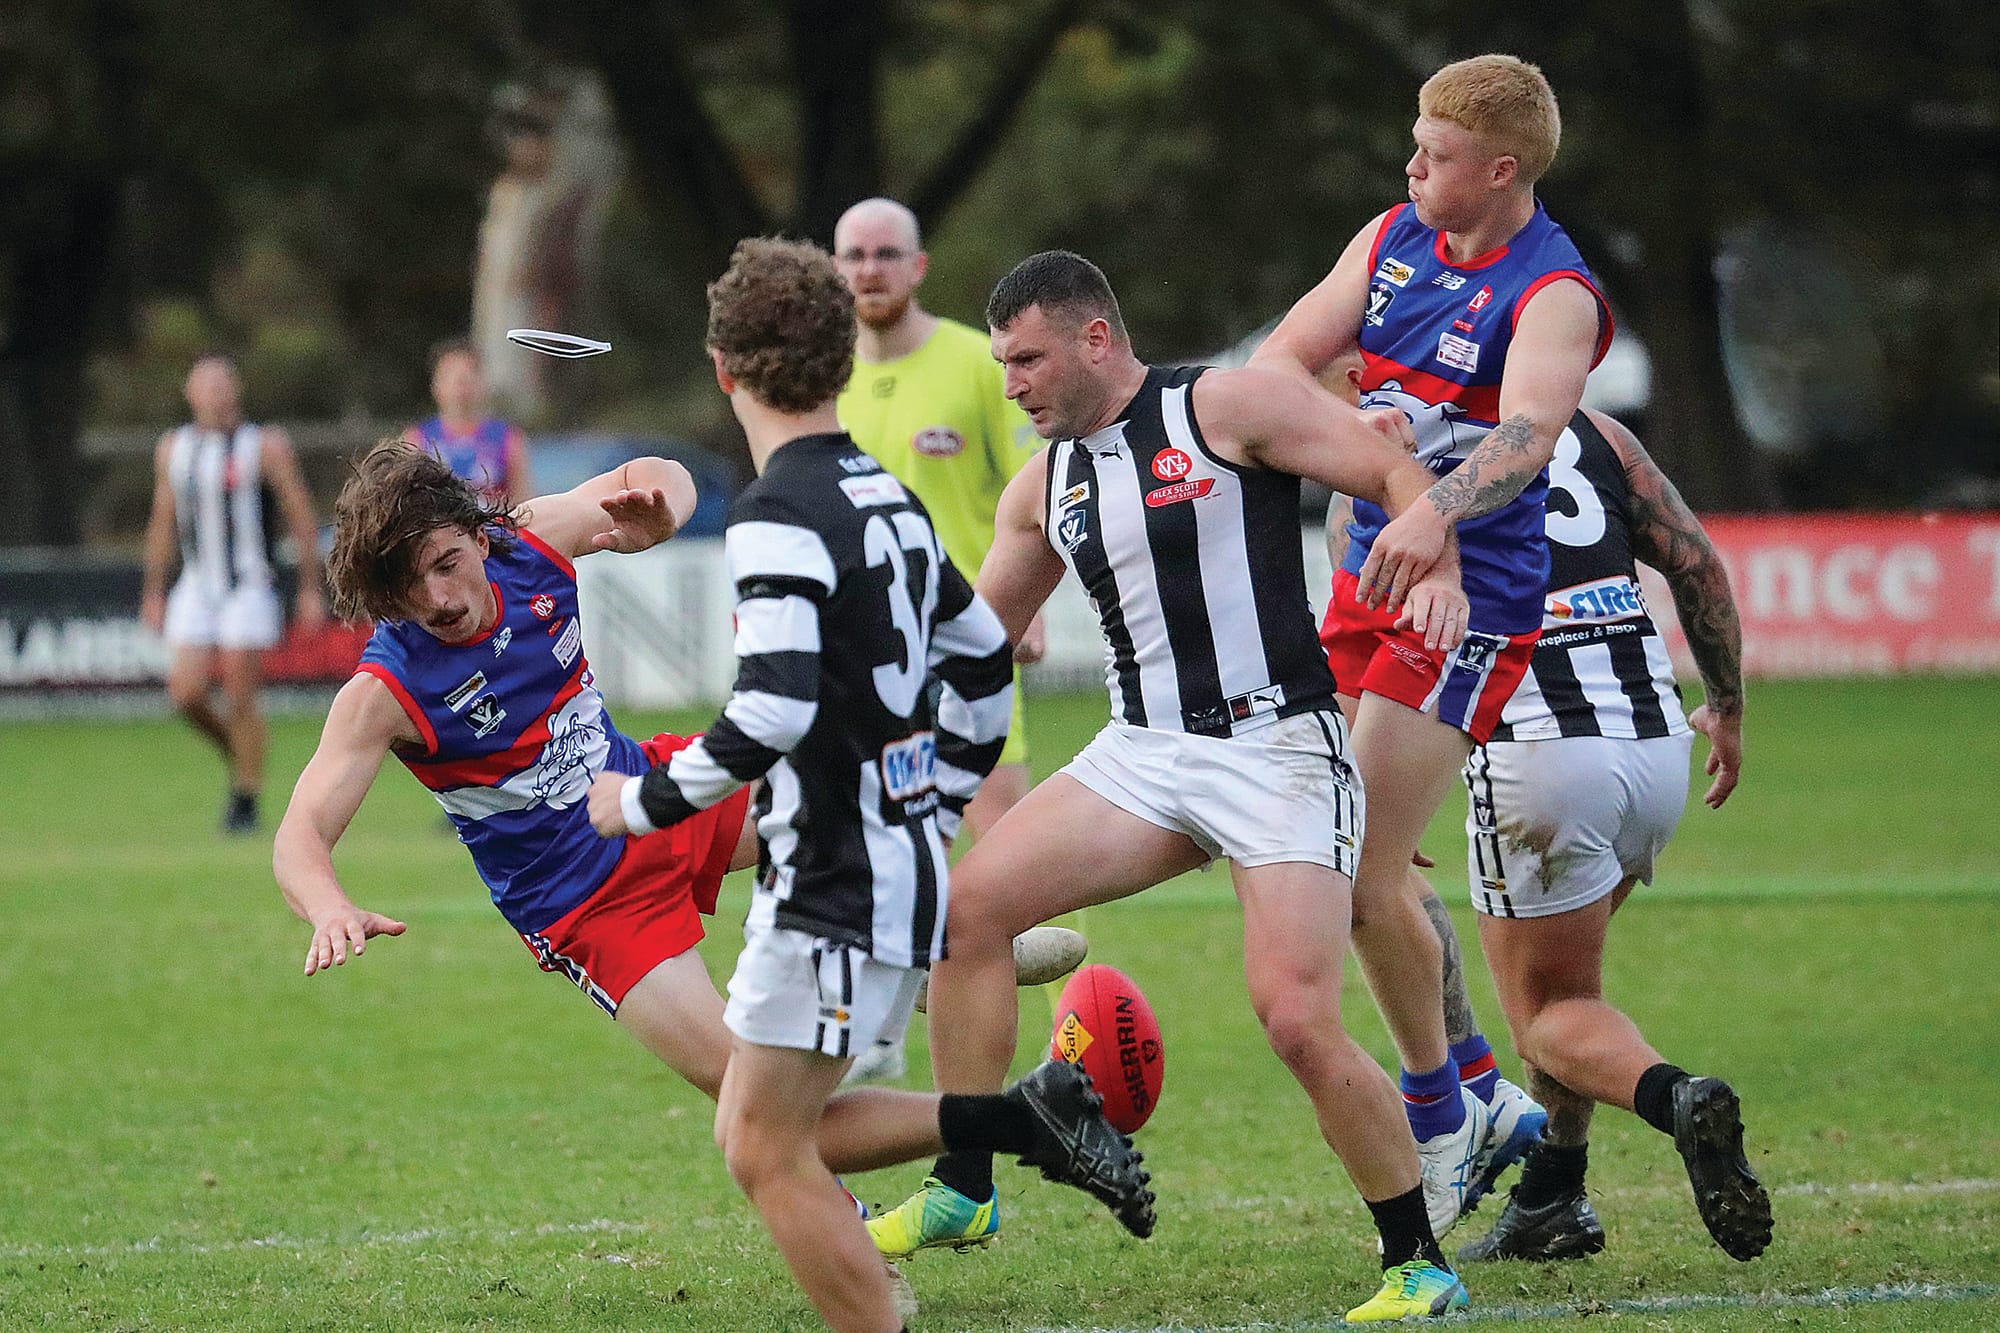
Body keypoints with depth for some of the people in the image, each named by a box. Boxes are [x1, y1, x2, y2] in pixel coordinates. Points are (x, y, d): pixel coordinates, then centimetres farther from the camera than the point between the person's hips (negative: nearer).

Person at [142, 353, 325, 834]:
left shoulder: (266, 446, -4)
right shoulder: (173, 449, 10)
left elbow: (302, 519, -2)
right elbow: (163, 523, 19)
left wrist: (311, 590, -5)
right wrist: (153, 591, 18)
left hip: (249, 588, -4)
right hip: (195, 589, 4)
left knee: (240, 699, -7)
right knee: (186, 694, -7)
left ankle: (245, 801, 3)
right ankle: (236, 755, 20)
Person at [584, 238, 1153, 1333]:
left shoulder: (779, 517, -17)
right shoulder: (887, 496, 12)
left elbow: (772, 711, -26)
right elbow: (984, 655, 23)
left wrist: (645, 803, -12)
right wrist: (939, 809, 30)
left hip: (837, 891, -9)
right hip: (904, 866, 9)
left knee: (767, 1154, -5)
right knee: (762, 1135, 15)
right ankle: (1033, 1118, 11)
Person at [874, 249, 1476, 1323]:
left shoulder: (1224, 407, -7)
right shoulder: (1045, 485, 13)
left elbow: (1398, 471, -10)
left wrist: (1438, 573, -28)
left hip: (1279, 747, -7)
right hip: (1144, 752, 7)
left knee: (1299, 1020, -18)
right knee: (971, 901, -10)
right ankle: (961, 1194, 1)